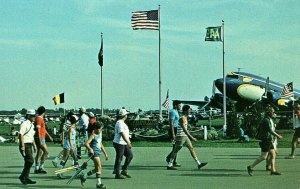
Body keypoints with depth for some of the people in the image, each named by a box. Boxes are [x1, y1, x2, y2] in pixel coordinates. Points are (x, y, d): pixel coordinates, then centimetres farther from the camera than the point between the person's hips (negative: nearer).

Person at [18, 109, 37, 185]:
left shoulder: (31, 125, 17)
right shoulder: (25, 124, -13)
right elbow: (20, 135, -20)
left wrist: (34, 145, 24)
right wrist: (22, 146, -24)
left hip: (29, 145, 10)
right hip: (25, 145, -10)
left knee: (28, 162, 10)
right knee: (30, 161, -14)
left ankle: (26, 178, 15)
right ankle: (23, 176, -5)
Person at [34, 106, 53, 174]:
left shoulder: (41, 119, 17)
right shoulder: (38, 119, -15)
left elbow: (43, 129, 29)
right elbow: (38, 130, -21)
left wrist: (49, 136, 35)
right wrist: (40, 140, -25)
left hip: (42, 138, 10)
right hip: (40, 138, -10)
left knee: (39, 153, 9)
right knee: (46, 151, -11)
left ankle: (37, 169, 11)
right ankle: (41, 167, -9)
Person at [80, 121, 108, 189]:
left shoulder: (100, 134, 16)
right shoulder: (93, 135, -11)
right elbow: (86, 143, -23)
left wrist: (105, 153, 26)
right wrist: (90, 149, -42)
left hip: (98, 153, 9)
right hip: (94, 153, -9)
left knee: (97, 169, 13)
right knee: (99, 167, -13)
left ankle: (84, 176, 27)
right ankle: (99, 183, -10)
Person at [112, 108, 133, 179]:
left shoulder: (122, 123, 16)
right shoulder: (119, 123, -17)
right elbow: (122, 134, -26)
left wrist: (128, 141, 25)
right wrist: (128, 142, -28)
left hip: (124, 144, 10)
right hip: (119, 143, -10)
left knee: (130, 155, 10)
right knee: (119, 159, -3)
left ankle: (124, 170, 16)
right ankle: (117, 174, 4)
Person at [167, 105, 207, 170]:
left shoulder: (185, 118, 13)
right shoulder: (182, 118, -16)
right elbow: (184, 129, -24)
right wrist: (191, 137, -27)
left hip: (185, 137, 9)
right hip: (180, 136, -9)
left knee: (191, 149, 5)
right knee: (175, 151, -2)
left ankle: (198, 164, 5)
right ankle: (169, 165, 6)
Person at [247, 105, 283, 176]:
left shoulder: (270, 120, 14)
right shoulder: (266, 120, -17)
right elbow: (270, 130, -24)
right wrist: (278, 136, -20)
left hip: (269, 141, 10)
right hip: (266, 141, -10)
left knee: (273, 155, 7)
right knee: (263, 157, -7)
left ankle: (273, 170, 10)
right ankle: (251, 167, 0)